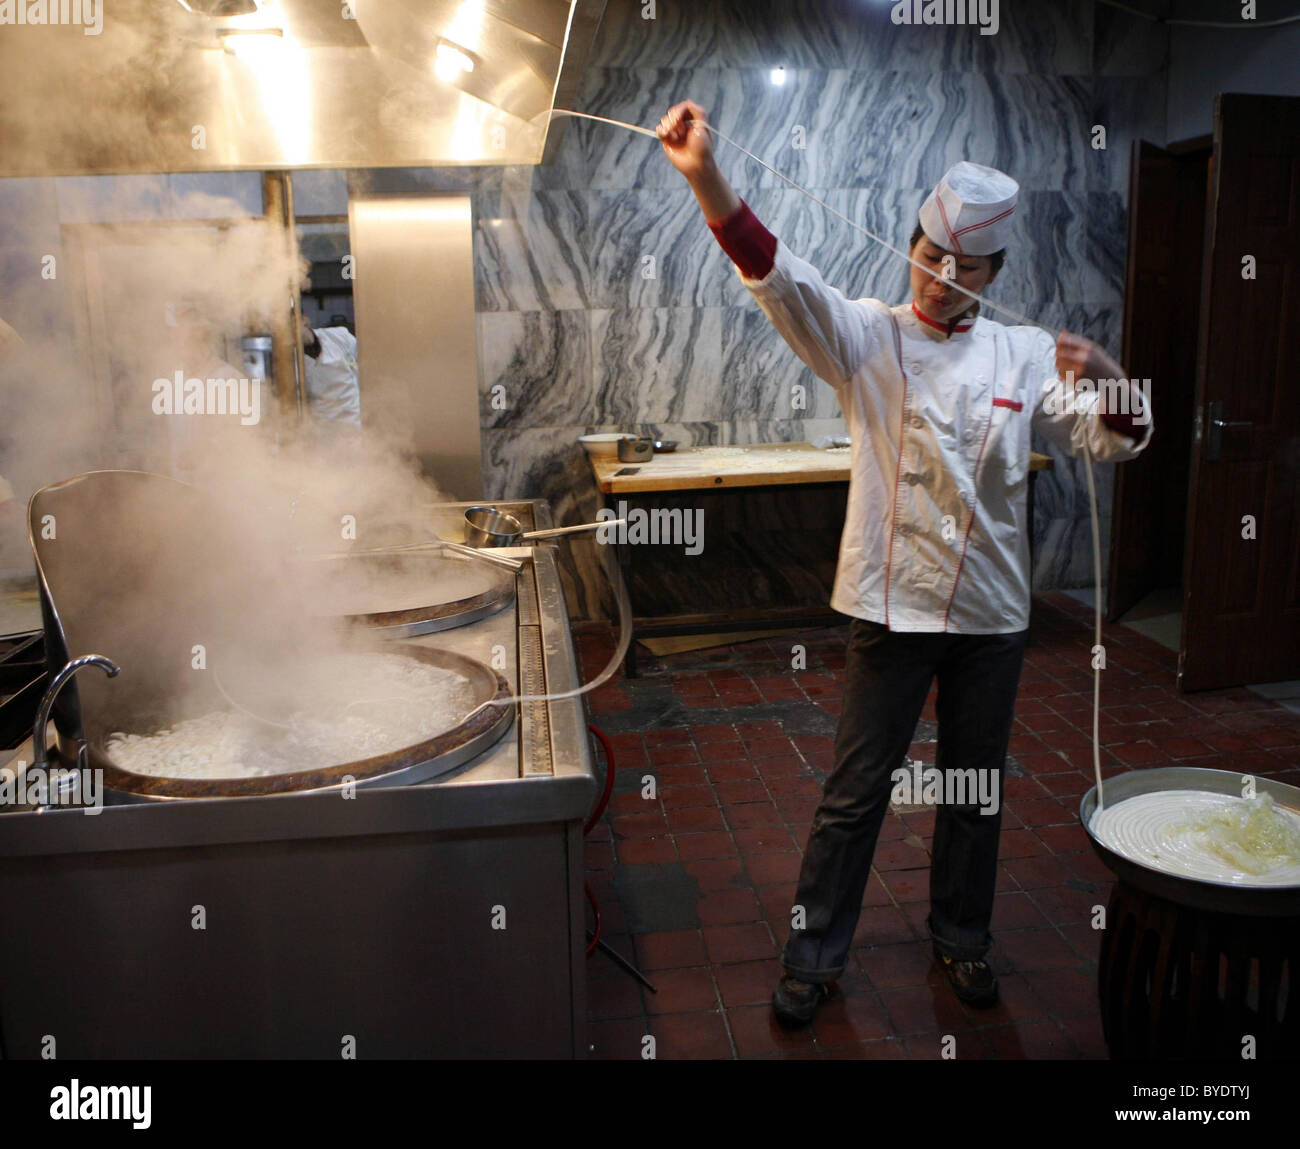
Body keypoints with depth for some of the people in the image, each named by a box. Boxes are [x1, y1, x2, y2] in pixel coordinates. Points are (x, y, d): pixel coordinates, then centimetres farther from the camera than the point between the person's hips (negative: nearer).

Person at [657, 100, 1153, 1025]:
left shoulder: (1024, 355, 5)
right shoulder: (868, 339, -4)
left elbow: (1113, 439, 6)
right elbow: (779, 276, -20)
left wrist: (1110, 381, -18)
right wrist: (707, 178, -35)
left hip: (991, 610, 3)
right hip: (893, 603, -3)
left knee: (977, 791, 17)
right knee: (857, 791, 5)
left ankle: (963, 939, 39)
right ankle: (814, 958, 23)